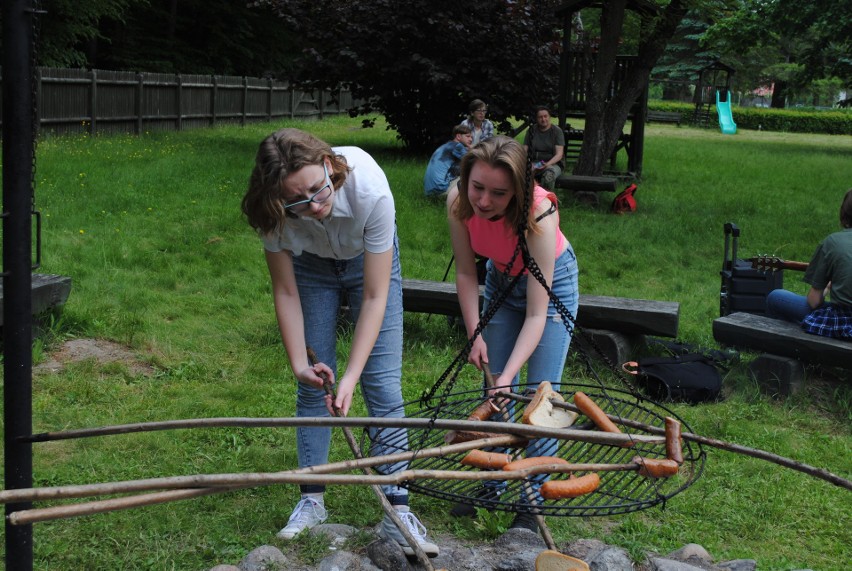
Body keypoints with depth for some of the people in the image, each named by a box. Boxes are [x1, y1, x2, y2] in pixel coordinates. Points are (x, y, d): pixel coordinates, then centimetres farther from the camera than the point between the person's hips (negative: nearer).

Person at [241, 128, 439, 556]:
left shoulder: (369, 188, -41)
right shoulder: (272, 210, -33)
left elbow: (375, 296, -33)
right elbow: (286, 292, -18)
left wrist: (351, 376, -36)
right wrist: (299, 364, -25)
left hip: (368, 259, -2)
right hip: (311, 265, 2)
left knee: (383, 384, -8)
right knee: (313, 382, 0)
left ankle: (396, 509, -2)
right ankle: (311, 500, 12)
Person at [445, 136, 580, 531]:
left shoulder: (539, 215, -40)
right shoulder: (458, 202, -28)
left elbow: (536, 314, -37)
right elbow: (466, 274, -13)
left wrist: (508, 376, -43)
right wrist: (475, 335, -20)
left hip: (551, 281, -4)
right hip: (501, 278, 4)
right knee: (494, 388, 7)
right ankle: (493, 487, 22)